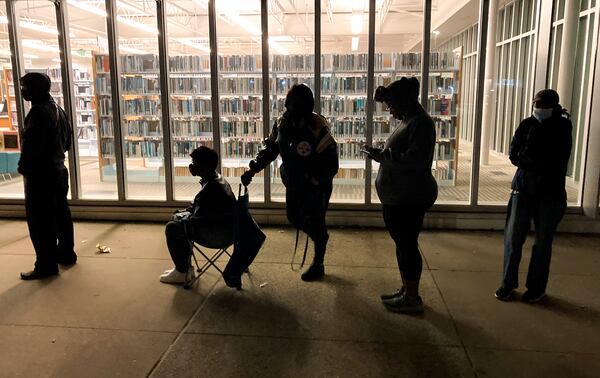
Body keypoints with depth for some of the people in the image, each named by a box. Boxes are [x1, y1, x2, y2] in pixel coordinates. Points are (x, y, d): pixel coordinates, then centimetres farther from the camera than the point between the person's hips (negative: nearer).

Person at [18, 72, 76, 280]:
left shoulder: (39, 111, -17)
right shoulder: (58, 109, 12)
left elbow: (32, 145, -21)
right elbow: (67, 141, 19)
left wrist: (23, 168, -8)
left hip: (40, 174, -10)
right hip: (58, 170, 10)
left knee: (40, 220, -4)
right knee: (60, 214, 17)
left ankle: (46, 265, 0)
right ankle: (66, 253, 27)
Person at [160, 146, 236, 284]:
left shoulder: (212, 187, -25)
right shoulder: (217, 179, 7)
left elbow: (196, 220, -21)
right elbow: (197, 206, 20)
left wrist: (181, 217, -2)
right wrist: (183, 213, 7)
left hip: (219, 235, -10)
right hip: (223, 228, 10)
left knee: (172, 228, -6)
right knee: (179, 222, 21)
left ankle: (182, 272, 6)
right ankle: (186, 267, 24)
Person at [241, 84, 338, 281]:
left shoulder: (318, 128, -24)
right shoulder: (282, 123, -5)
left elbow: (331, 164, -22)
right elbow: (270, 149, 6)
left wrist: (314, 181, -30)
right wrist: (252, 170, -2)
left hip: (317, 186, -6)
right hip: (293, 183, 6)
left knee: (315, 223, 5)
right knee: (293, 216, 17)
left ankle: (318, 265, 25)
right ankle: (321, 237, 44)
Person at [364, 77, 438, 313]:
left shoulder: (421, 123, -16)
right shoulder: (409, 121, 15)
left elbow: (416, 160, -26)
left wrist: (382, 155, -21)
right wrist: (381, 154, 7)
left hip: (409, 198, -10)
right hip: (398, 197, 10)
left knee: (407, 245, -2)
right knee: (402, 244, 16)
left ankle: (413, 298, 11)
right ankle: (406, 290, 28)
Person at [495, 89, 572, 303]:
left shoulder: (562, 127, -1)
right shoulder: (527, 124, 3)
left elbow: (557, 162, -9)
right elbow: (514, 155, -4)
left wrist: (527, 159, -10)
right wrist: (541, 164, -14)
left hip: (550, 193, -1)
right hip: (523, 189, 2)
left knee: (543, 242, 6)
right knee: (513, 237, 0)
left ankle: (537, 287, 19)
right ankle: (508, 283, 13)